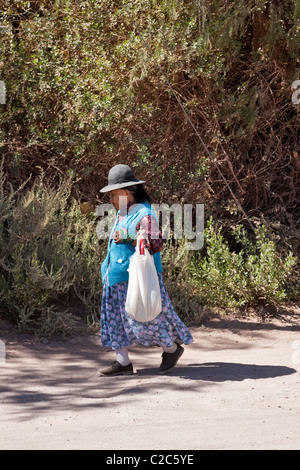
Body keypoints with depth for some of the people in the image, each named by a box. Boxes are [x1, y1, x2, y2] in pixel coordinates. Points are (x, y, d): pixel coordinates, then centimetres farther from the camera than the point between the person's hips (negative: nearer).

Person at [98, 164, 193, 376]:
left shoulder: (144, 215, -16)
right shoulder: (122, 214, 12)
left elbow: (156, 244, -21)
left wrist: (128, 240, -28)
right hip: (118, 277, 9)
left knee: (143, 319, -4)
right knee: (115, 318, 5)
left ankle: (172, 348, 18)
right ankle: (123, 362, 8)